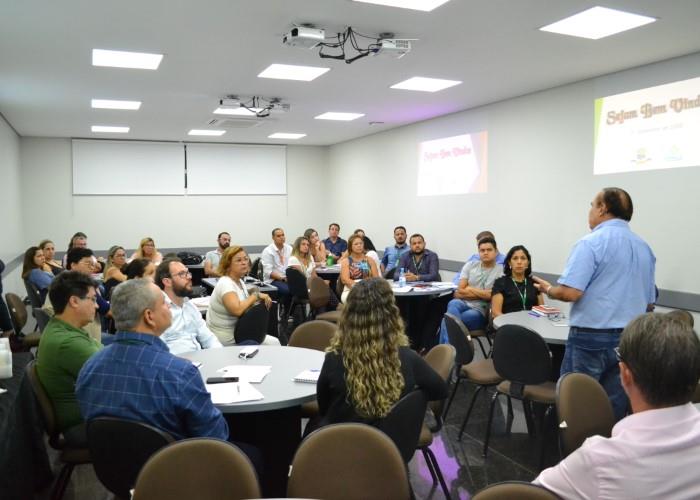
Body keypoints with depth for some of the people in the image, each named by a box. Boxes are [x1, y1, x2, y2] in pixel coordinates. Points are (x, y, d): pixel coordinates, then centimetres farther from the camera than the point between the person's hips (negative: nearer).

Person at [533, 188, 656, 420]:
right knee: (614, 410, 12)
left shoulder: (591, 242, -12)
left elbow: (570, 293, -20)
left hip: (591, 338, -7)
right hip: (630, 340, 7)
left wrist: (548, 289, -1)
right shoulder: (645, 248, 11)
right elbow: (649, 303, 18)